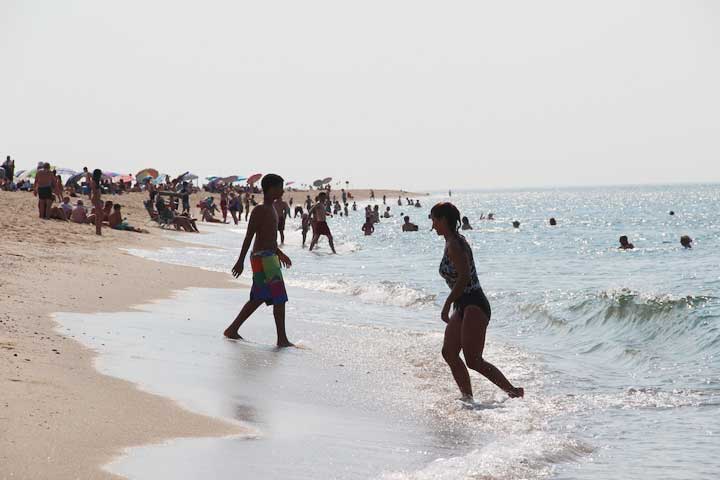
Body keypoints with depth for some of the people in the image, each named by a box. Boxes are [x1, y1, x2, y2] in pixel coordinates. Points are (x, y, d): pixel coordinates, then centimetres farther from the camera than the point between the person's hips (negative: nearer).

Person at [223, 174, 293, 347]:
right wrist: (240, 261, -19)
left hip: (270, 257, 10)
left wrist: (279, 253, 33)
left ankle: (232, 330, 21)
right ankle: (282, 339, -7)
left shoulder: (272, 209, 15)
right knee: (279, 297, -9)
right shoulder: (259, 211, -14)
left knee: (258, 299, 14)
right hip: (262, 258, -10)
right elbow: (249, 236, -17)